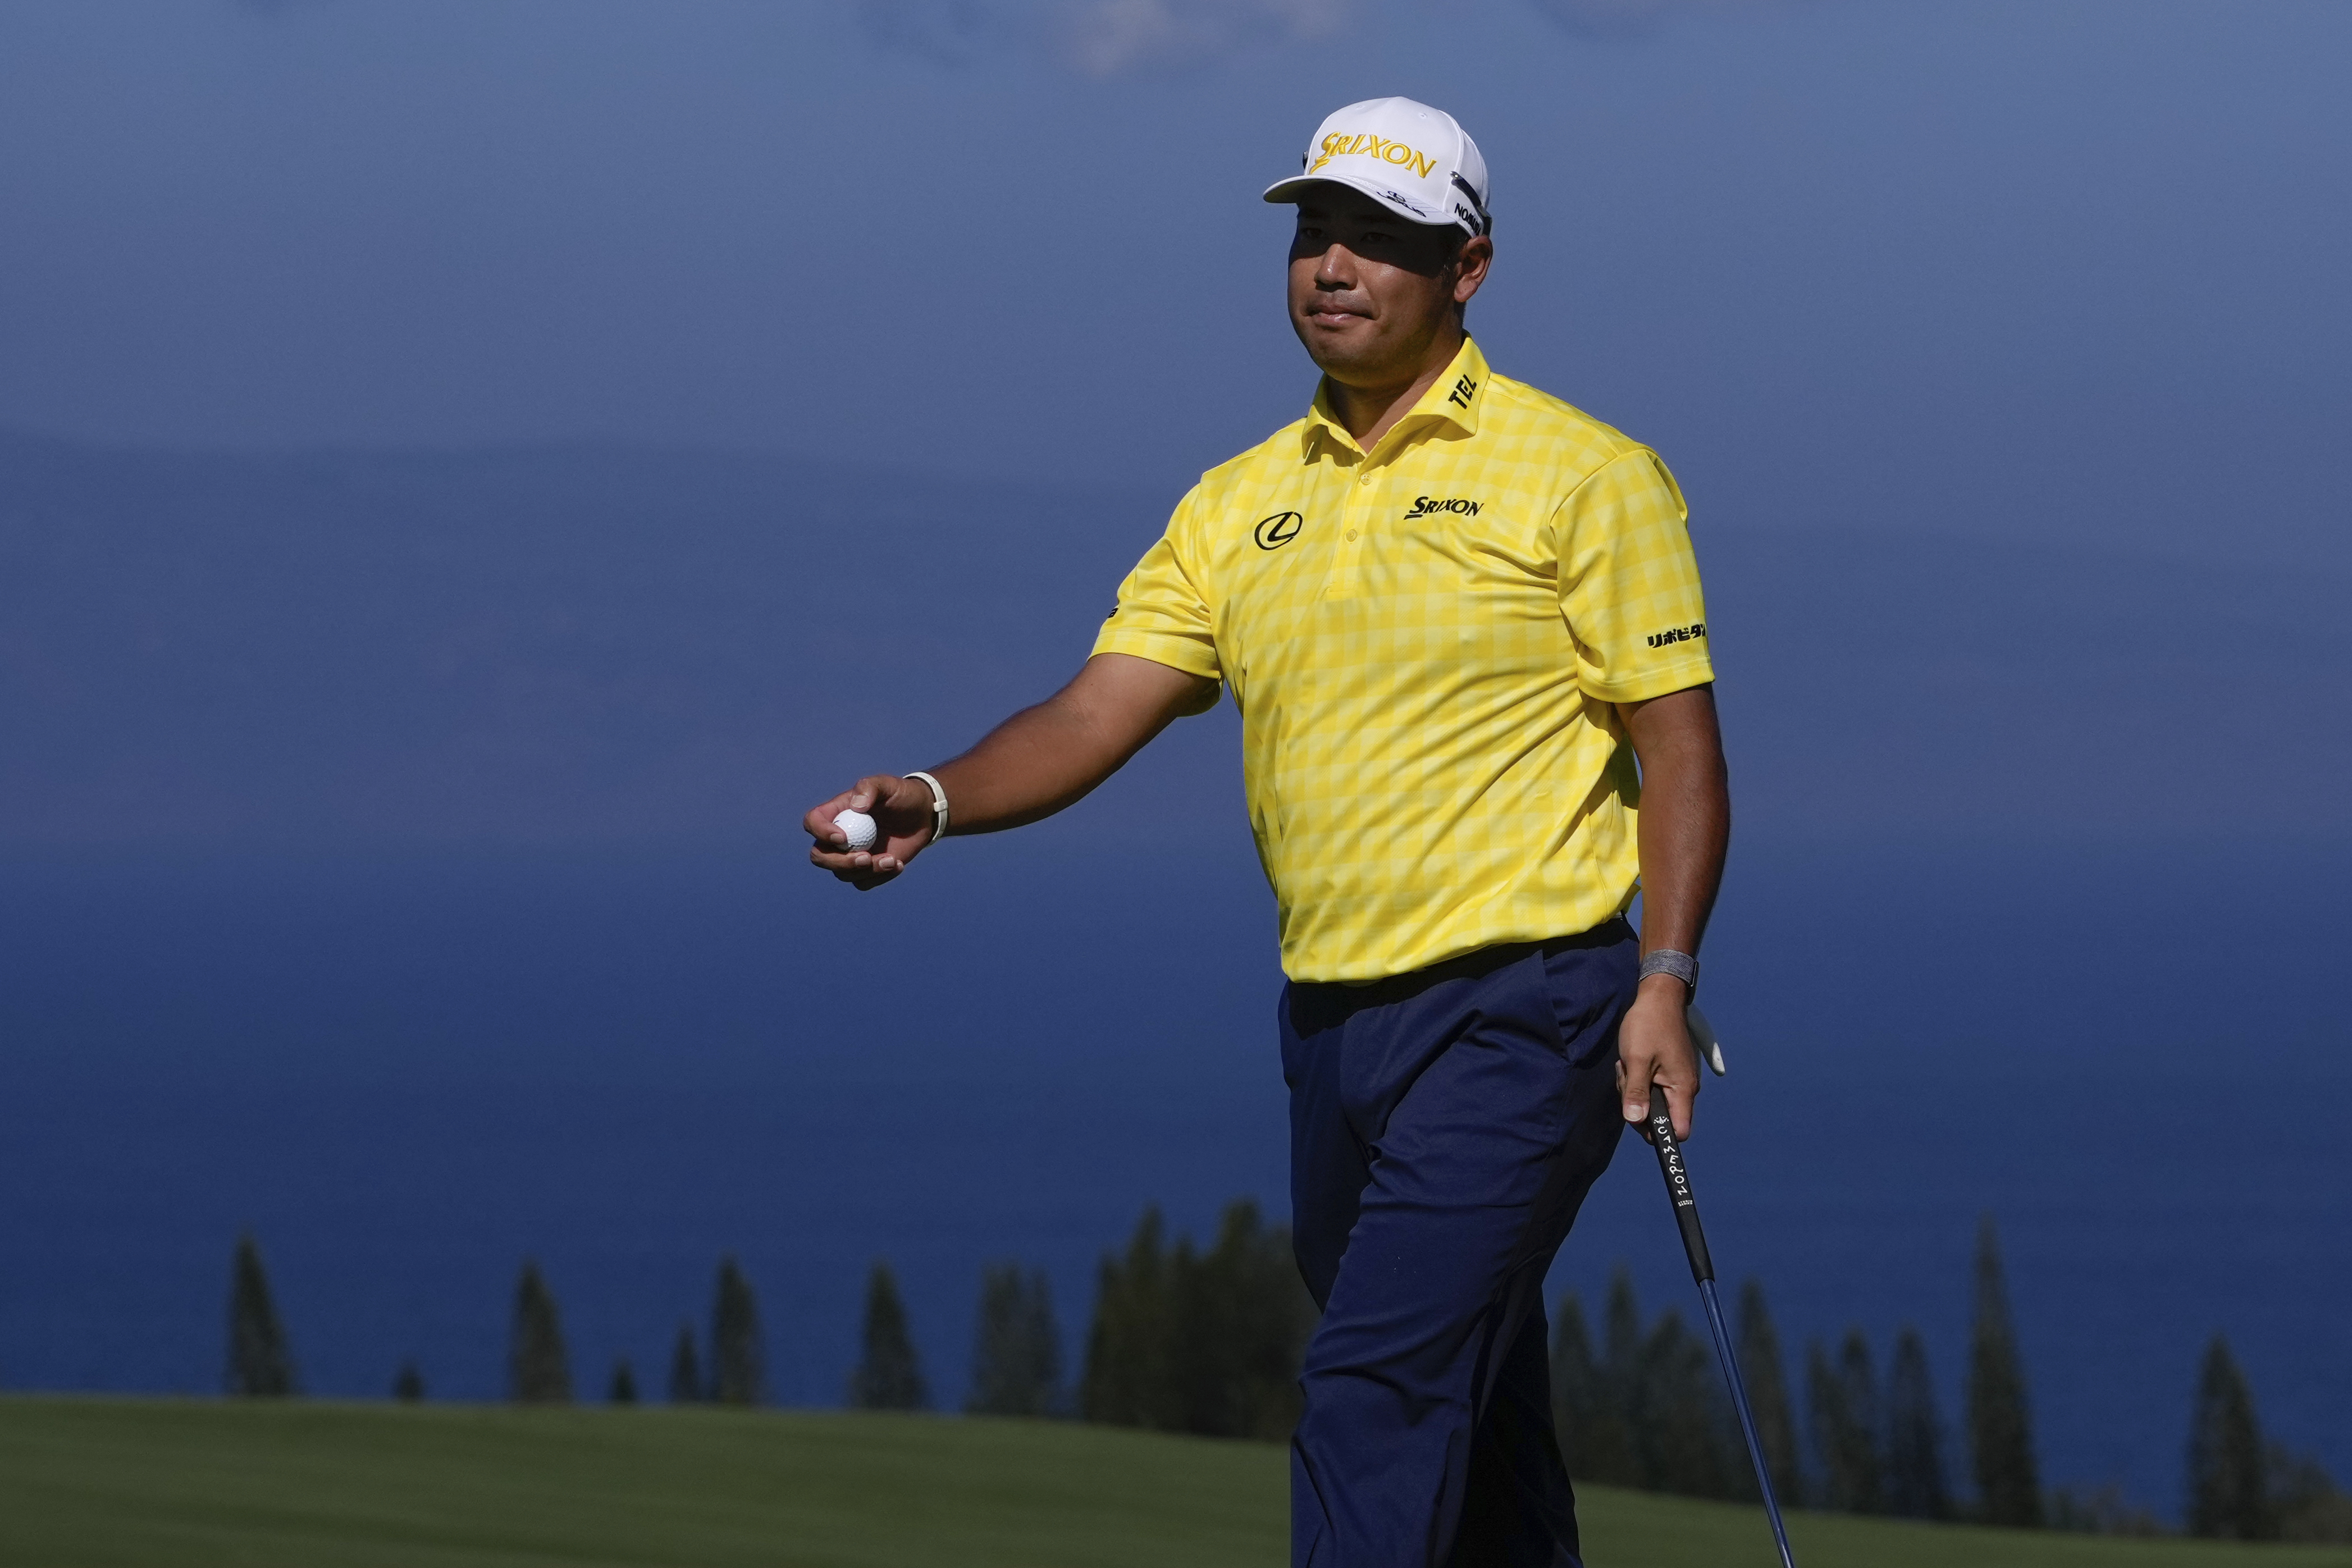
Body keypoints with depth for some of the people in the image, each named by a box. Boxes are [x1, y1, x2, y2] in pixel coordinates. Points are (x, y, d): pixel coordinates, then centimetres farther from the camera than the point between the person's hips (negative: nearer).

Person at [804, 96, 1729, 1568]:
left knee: (1379, 1390, -18)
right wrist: (933, 803, -15)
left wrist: (1664, 984, -15)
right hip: (1332, 1011, 7)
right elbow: (1097, 716, 4)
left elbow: (1679, 746, -4)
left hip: (1519, 1013, -7)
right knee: (1464, 1408, 14)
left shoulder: (1582, 476, -4)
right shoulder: (1242, 504, 12)